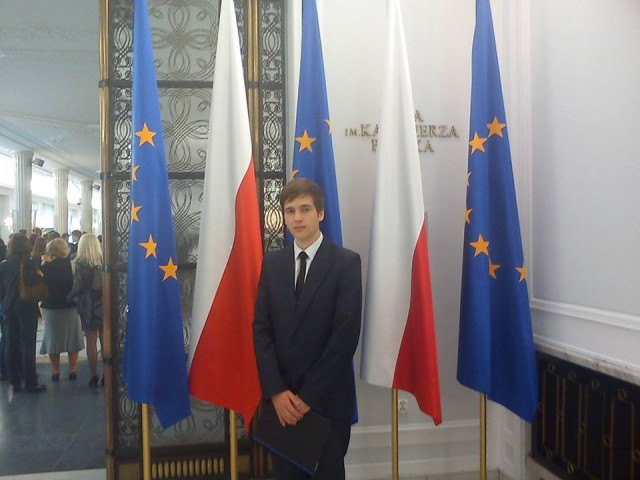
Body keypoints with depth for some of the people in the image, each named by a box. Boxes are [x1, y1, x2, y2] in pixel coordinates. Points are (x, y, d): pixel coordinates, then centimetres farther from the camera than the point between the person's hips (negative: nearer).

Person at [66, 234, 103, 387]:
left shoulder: (81, 263, -8)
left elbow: (78, 287, -12)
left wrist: (68, 298, 3)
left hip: (88, 306, -3)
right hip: (105, 305, 3)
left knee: (91, 342, 6)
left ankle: (94, 376, 8)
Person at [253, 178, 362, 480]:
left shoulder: (346, 262, -7)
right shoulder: (272, 263, 6)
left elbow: (347, 334, -13)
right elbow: (261, 328, 1)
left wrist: (309, 395, -14)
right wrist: (276, 391, -9)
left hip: (328, 397, -3)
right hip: (281, 397, 3)